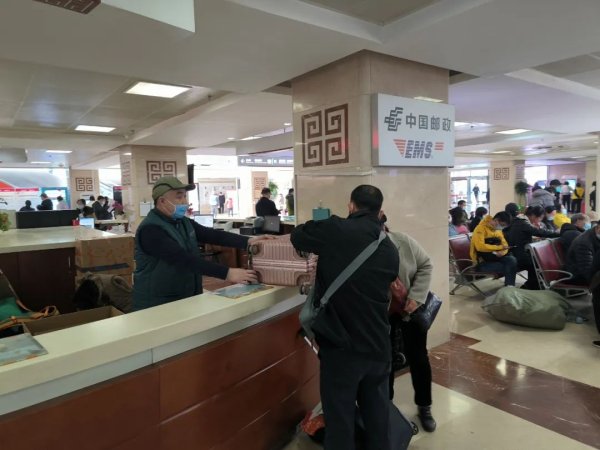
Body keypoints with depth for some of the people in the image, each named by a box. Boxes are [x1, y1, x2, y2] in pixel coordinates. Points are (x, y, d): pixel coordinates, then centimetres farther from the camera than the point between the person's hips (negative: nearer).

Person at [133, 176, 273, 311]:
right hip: (157, 305, -7)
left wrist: (247, 241, -15)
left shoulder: (184, 222, 7)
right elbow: (184, 259, -29)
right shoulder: (150, 229, -20)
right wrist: (226, 273, -33)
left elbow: (212, 235, -2)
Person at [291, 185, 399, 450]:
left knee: (340, 418, 9)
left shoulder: (337, 230, -11)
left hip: (342, 345, -5)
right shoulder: (390, 250, 6)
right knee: (377, 414, 21)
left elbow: (297, 237, 4)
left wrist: (324, 246, 24)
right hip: (378, 346, 5)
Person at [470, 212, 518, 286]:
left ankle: (510, 288, -12)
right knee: (508, 268, -21)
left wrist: (502, 252, -12)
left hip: (495, 258, 8)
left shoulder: (498, 230, 10)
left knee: (512, 260, -17)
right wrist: (499, 247, -22)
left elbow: (504, 244, 12)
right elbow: (480, 246, -29)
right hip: (482, 262, -8)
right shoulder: (481, 228, -16)